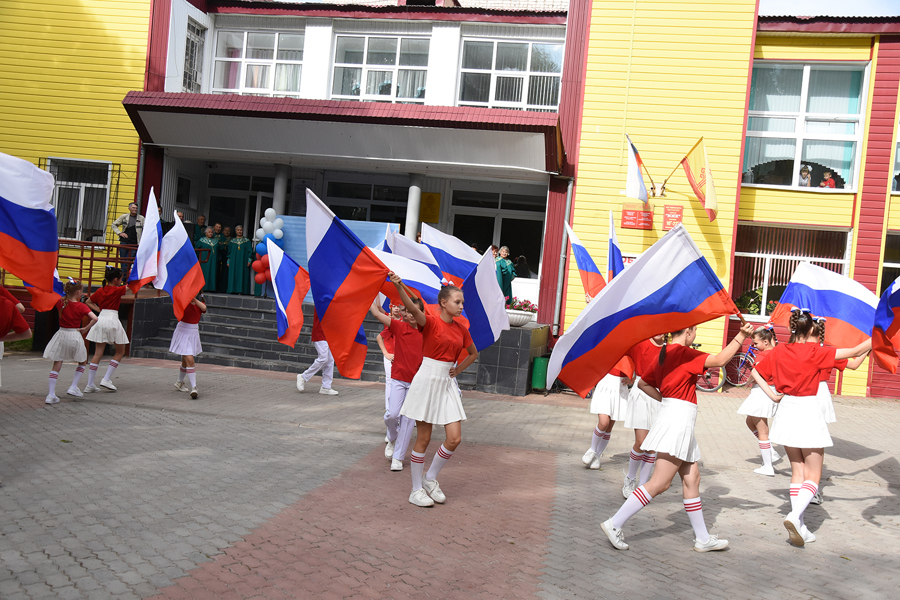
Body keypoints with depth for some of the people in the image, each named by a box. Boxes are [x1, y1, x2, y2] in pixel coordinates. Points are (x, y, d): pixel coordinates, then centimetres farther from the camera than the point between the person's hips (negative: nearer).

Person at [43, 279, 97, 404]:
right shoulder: (81, 306, -10)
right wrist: (85, 329, -10)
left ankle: (51, 395, 0)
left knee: (56, 364, 6)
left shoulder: (60, 303, -1)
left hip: (61, 334, 3)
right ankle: (73, 387, 13)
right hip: (75, 336, -3)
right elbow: (94, 318, -22)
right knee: (83, 362, 20)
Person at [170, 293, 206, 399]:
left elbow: (203, 308, -19)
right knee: (190, 360, -15)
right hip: (183, 332, -5)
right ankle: (194, 388, -17)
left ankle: (179, 382, 41)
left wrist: (194, 299, -34)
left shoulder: (200, 303, 4)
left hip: (194, 333, 6)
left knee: (186, 360, 20)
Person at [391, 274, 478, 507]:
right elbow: (412, 308, -31)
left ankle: (430, 478, 21)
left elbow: (473, 353, 25)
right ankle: (417, 490, 15)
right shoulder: (430, 322, -9)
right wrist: (399, 286, -48)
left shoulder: (461, 329, 8)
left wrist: (458, 370, 10)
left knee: (454, 438, 0)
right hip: (427, 380, -6)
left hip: (447, 383, 6)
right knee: (423, 439, 2)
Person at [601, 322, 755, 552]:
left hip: (677, 421, 10)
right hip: (678, 420, -10)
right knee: (659, 483, -9)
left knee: (691, 478, 13)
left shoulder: (663, 354, 15)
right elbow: (719, 360, -21)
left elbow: (643, 383, 22)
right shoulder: (683, 353, -11)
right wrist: (740, 337, -16)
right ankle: (615, 524, -8)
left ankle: (703, 538, 21)